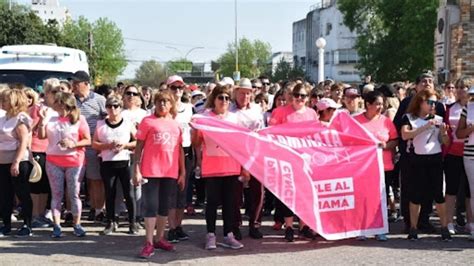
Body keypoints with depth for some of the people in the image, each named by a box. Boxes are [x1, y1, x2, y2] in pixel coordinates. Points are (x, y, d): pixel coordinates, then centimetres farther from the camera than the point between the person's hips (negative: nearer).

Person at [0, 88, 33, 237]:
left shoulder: (21, 118, -10)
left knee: (22, 194, 0)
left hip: (19, 162, -8)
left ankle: (27, 226, 7)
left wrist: (16, 162, -22)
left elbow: (24, 142, -16)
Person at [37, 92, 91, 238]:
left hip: (74, 161, -3)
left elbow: (88, 140, -4)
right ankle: (56, 226, 7)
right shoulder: (51, 118, 8)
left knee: (74, 194, 3)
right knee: (56, 194, 4)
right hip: (53, 161, 3)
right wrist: (42, 120, -8)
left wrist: (73, 144, -20)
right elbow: (41, 136, 4)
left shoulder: (79, 119, -2)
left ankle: (77, 225, 11)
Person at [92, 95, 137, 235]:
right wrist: (108, 145, -12)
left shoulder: (128, 124, 5)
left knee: (129, 193, -1)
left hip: (124, 163, -1)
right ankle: (111, 222, 16)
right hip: (107, 163, 1)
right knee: (109, 194, 6)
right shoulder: (101, 124, 8)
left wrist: (125, 145, -11)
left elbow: (138, 142, 5)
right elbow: (94, 144, 4)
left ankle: (132, 223, 7)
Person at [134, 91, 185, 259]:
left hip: (170, 172, 4)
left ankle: (159, 238, 22)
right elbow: (139, 146, -1)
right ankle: (149, 243, -2)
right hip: (151, 171, -4)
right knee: (151, 206, -4)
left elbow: (180, 150, 13)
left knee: (164, 206, 11)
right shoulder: (147, 121, 0)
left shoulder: (176, 124, 10)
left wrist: (182, 173, 10)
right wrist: (136, 169, -8)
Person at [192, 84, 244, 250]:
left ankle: (228, 235, 14)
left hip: (231, 166, 3)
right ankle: (210, 235, 10)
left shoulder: (234, 118, 11)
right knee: (212, 201, 2)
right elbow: (196, 144, 1)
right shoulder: (205, 117, 0)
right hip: (211, 167, -3)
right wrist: (195, 129, -15)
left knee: (230, 202, 6)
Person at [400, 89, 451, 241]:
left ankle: (444, 227, 7)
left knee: (438, 194, 2)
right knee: (415, 195, 2)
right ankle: (413, 228, 10)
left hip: (435, 159, 2)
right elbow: (405, 135, -15)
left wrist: (444, 132, -10)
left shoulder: (438, 119, 10)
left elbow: (445, 142, 11)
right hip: (417, 160, -2)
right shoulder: (409, 117, 2)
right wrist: (425, 127, -17)